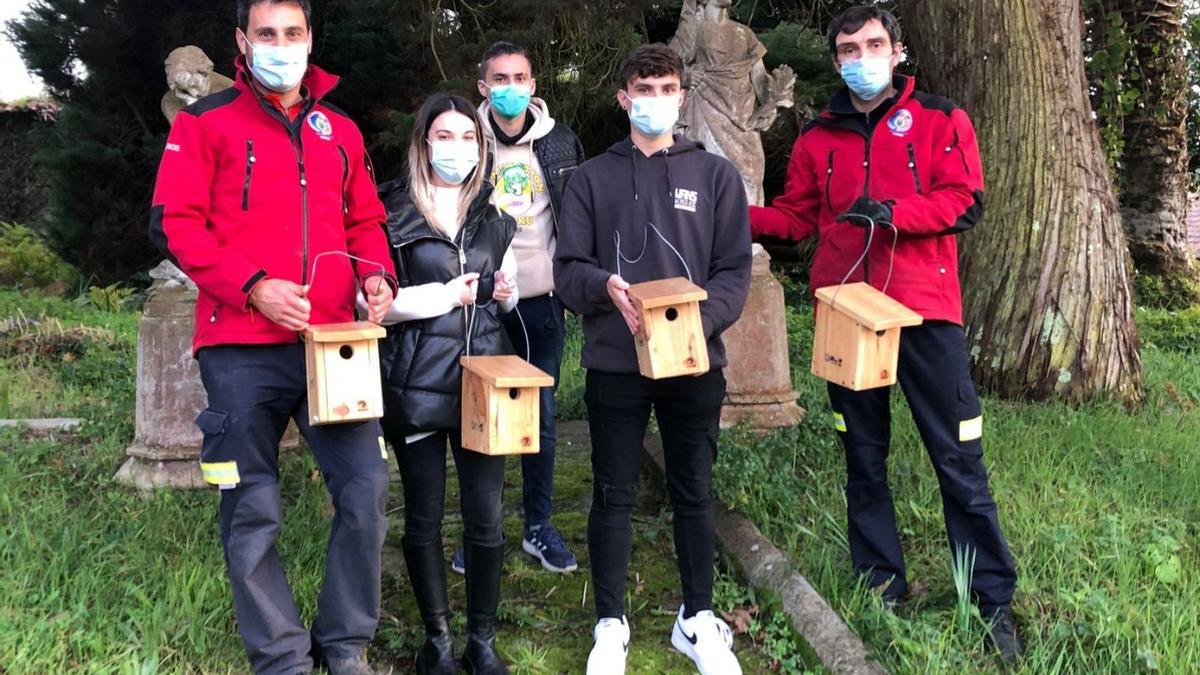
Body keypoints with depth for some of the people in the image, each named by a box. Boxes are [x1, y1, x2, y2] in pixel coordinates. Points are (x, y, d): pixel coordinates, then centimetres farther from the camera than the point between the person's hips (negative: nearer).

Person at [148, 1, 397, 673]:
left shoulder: (342, 131, 16)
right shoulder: (205, 123, 3)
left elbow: (365, 221, 21)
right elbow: (175, 224, -4)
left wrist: (376, 274, 0)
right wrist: (252, 286, -15)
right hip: (243, 350, -3)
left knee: (368, 489, -1)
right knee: (253, 510, 3)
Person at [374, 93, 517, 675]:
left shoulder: (494, 217, 13)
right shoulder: (392, 212, -2)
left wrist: (504, 294, 3)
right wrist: (446, 294, -11)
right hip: (416, 383, -3)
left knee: (486, 516, 2)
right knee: (423, 516, 7)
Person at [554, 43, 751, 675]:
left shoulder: (716, 175, 6)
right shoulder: (592, 178, 6)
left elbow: (734, 271, 1)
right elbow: (567, 268, 1)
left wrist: (698, 320, -17)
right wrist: (607, 287, -20)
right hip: (615, 364, 0)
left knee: (693, 492, 11)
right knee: (614, 495, 8)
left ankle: (698, 620, 27)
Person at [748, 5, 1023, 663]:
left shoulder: (940, 120, 3)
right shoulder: (817, 139, 12)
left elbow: (965, 201, -7)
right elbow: (796, 215, 13)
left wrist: (891, 211, -21)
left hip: (924, 311, -3)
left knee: (960, 461, -2)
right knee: (863, 459, 10)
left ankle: (993, 602, 9)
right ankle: (882, 588, 23)